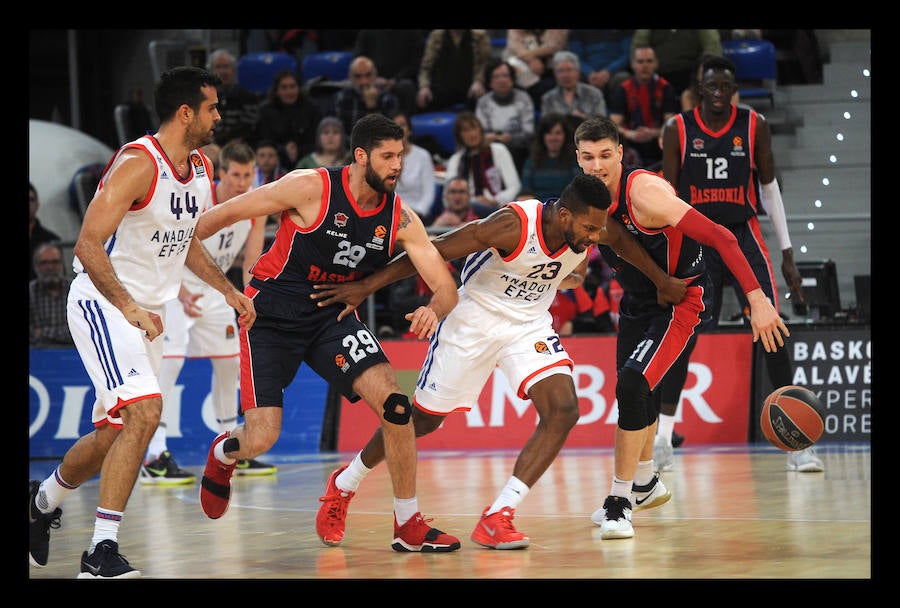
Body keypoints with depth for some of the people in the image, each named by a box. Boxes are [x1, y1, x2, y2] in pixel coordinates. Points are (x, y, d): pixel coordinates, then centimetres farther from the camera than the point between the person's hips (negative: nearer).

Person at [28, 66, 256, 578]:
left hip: (146, 312, 9)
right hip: (102, 302, -9)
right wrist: (128, 307, -32)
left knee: (114, 432, 13)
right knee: (145, 411, -24)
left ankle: (43, 502, 39)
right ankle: (102, 551, -21)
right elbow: (88, 246, -24)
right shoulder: (138, 165, -19)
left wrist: (229, 291, 17)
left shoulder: (201, 170, 8)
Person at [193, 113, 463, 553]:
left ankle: (409, 525, -4)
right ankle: (222, 454, 30)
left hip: (332, 315, 4)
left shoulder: (400, 218, -8)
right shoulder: (311, 188, -20)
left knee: (394, 403, -17)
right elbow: (225, 214, -13)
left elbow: (446, 288, -8)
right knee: (260, 439, -11)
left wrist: (433, 310, -32)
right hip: (271, 314, -4)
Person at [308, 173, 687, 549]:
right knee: (424, 419, 7)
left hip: (530, 325, 5)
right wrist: (365, 287, -21)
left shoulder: (592, 230, -17)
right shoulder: (513, 225, -32)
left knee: (563, 412, -18)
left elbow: (622, 240, 10)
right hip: (474, 320, -4)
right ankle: (343, 486, 31)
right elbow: (434, 251, -25)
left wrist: (663, 283, 19)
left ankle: (497, 517, -14)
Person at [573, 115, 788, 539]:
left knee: (631, 385, -23)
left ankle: (620, 501, -12)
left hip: (679, 300, -8)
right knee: (631, 391, 20)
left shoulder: (644, 191, -30)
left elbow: (719, 238, -32)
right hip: (637, 301, 8)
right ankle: (645, 484, 46)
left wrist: (758, 299, -36)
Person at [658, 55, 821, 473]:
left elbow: (769, 188, 6)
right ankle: (662, 438, 11)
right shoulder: (678, 130, -2)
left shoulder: (754, 126, -1)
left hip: (744, 235, 0)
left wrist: (787, 253, 3)